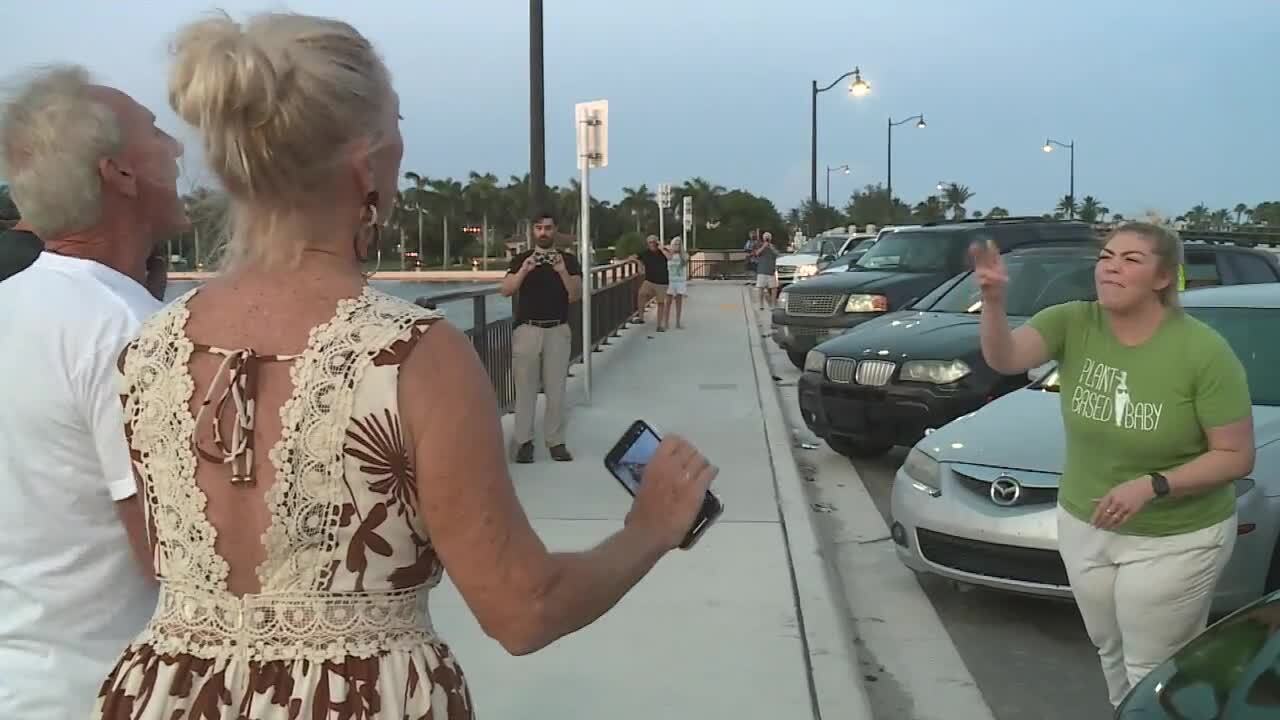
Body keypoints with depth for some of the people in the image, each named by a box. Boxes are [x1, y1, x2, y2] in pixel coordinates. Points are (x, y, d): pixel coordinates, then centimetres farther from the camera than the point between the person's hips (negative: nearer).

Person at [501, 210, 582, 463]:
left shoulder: (568, 260, 5)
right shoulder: (521, 259, 6)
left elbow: (576, 295, -5)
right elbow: (506, 290, -7)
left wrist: (562, 271, -20)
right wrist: (524, 271, -21)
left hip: (558, 330, 0)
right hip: (527, 329, 0)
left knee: (556, 389, 1)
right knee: (525, 388, 0)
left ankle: (556, 441, 7)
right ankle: (524, 441, 6)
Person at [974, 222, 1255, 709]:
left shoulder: (1205, 352, -20)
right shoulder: (1073, 323, -11)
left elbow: (1236, 457, -16)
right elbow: (1004, 358, -27)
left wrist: (1152, 486, -29)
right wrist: (994, 300, -45)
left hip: (1175, 541, -4)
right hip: (1085, 527, 4)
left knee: (1153, 671, 9)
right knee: (1110, 652, 23)